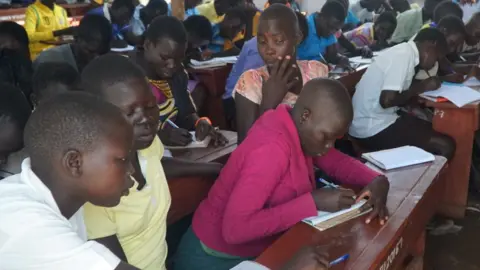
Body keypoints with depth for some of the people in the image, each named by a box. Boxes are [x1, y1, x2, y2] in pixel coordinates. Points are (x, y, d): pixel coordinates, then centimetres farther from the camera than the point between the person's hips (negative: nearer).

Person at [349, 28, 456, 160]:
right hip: (372, 130, -10)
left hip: (375, 121, 10)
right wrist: (421, 87, -10)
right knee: (445, 146, -11)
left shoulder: (404, 50, 12)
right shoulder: (404, 55, -16)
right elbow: (387, 100, -24)